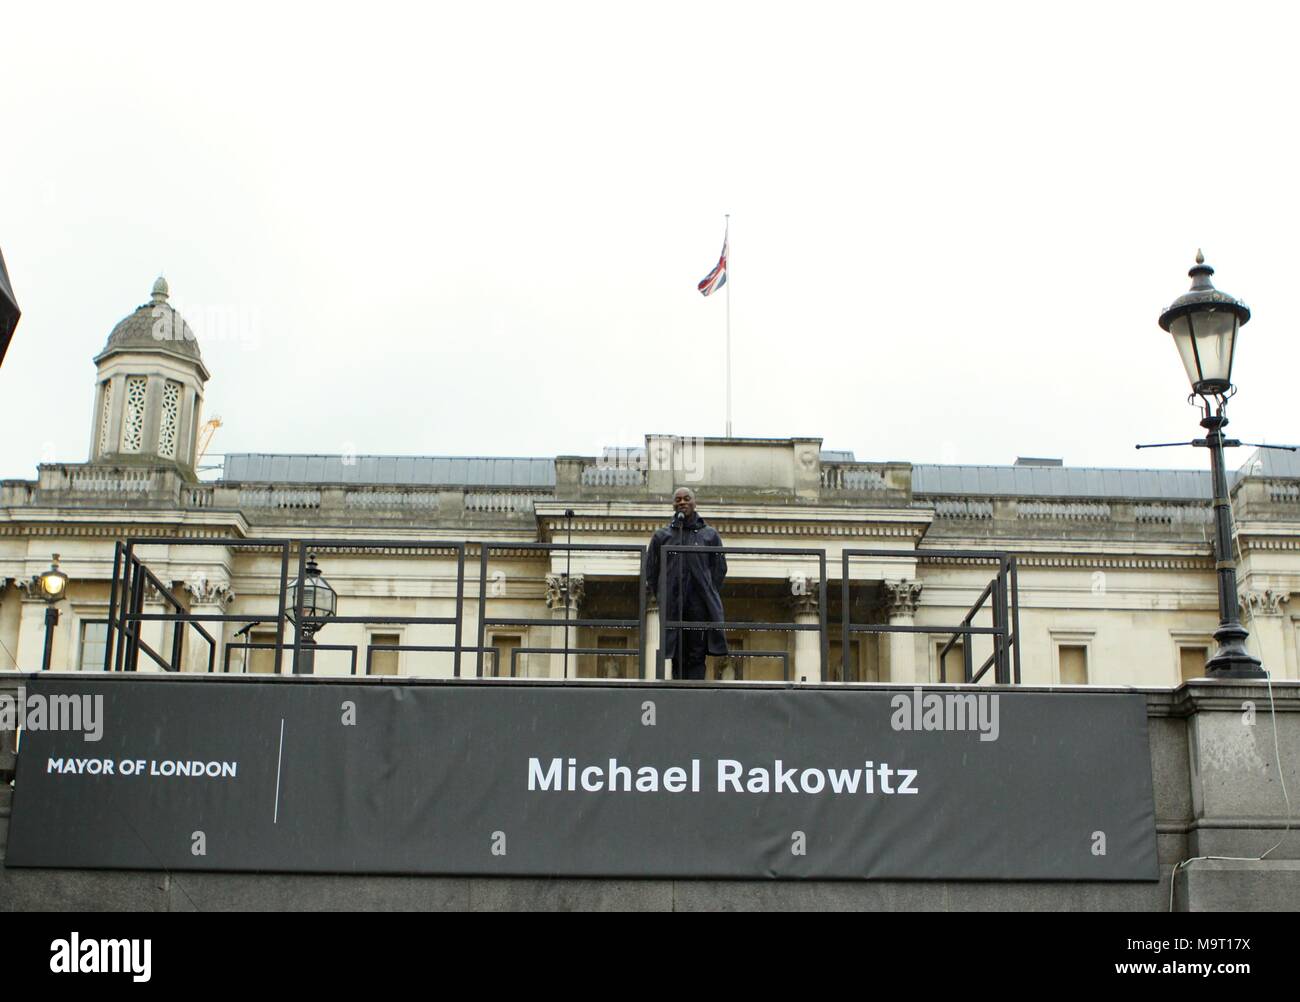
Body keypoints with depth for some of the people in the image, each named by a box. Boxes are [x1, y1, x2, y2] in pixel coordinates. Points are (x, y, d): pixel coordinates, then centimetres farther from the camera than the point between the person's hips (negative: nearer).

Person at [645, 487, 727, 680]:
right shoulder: (661, 536, 11)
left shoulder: (710, 535, 9)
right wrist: (662, 597, 7)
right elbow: (651, 570, 14)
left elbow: (720, 569, 11)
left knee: (697, 655, -4)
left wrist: (709, 596, 4)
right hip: (672, 607, 1)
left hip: (700, 607, -1)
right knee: (677, 657, 1)